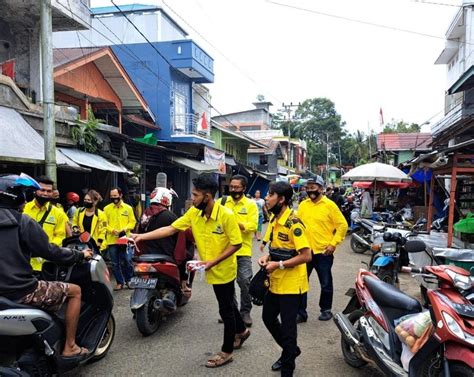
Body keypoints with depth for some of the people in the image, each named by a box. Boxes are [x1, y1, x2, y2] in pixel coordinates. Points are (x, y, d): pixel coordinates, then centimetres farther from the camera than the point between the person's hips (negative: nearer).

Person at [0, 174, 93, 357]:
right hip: (20, 291, -8)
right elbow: (49, 252, -10)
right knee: (74, 291, 5)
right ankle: (69, 347, 7)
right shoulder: (23, 222, -13)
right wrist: (80, 254, 4)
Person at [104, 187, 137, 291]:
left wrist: (125, 229, -12)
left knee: (127, 262, 1)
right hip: (112, 240, 1)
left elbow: (132, 221, 4)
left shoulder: (128, 208, 4)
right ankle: (119, 282, 20)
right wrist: (112, 230, -14)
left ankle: (129, 280, 20)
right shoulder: (107, 208, 4)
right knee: (115, 263, 8)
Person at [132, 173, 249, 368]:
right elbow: (171, 229, -8)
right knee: (228, 304, 24)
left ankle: (226, 352, 23)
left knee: (226, 309, 7)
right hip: (212, 270, 6)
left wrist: (214, 261, -25)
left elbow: (236, 243, -21)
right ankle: (241, 331, 48)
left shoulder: (226, 215, -26)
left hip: (223, 270, -6)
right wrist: (142, 236, -15)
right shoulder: (193, 213, -8)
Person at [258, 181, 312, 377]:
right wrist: (267, 257, -1)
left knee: (287, 326, 3)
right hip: (276, 282, 9)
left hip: (290, 284, -9)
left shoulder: (293, 223, -21)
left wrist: (279, 265, -23)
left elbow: (306, 256, -23)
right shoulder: (274, 220, 6)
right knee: (268, 318, 20)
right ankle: (290, 350, 42)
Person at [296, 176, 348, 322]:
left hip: (323, 251, -3)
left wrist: (333, 244, -11)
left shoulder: (329, 205, -8)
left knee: (326, 284, 12)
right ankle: (301, 312, 16)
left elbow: (342, 225, -6)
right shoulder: (303, 205, 4)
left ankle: (326, 310, 31)